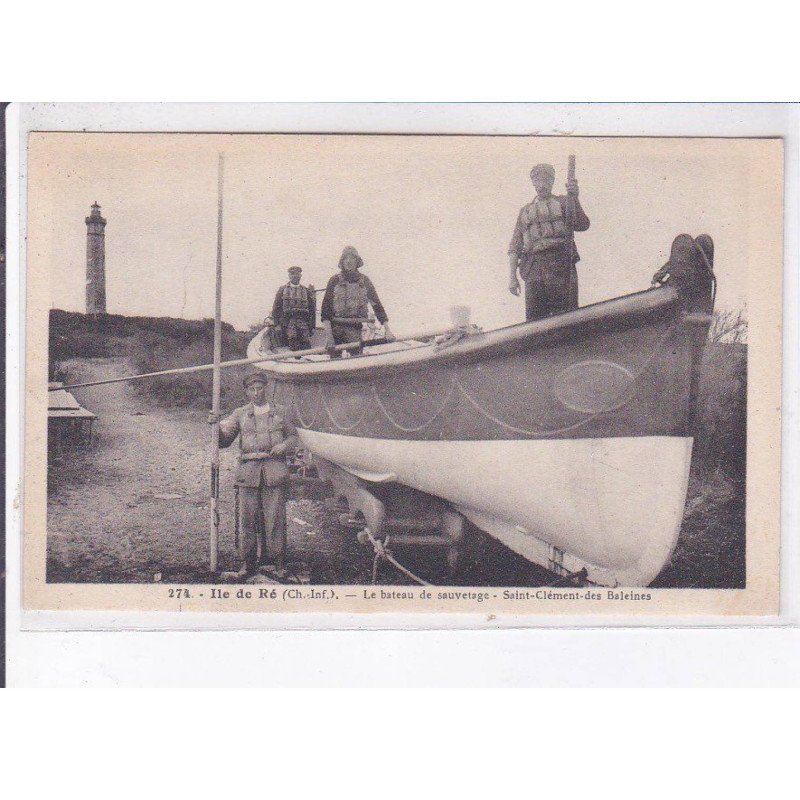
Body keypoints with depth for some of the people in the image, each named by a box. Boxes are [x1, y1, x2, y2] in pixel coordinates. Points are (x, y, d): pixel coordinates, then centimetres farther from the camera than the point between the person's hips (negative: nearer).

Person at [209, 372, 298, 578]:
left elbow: (293, 435, 21)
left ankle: (277, 561, 6)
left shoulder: (279, 413, 13)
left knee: (275, 519, -2)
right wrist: (215, 426, -9)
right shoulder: (240, 415, 14)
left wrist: (284, 446, 0)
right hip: (248, 472, 1)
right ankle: (248, 563, 7)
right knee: (248, 520, 0)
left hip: (275, 472, -1)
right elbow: (224, 439, 10)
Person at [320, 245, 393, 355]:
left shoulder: (364, 281, 9)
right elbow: (325, 309, -1)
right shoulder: (335, 280, 4)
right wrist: (328, 334, -12)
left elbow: (377, 305, 8)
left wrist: (387, 330, -2)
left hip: (356, 329, 1)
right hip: (336, 327, -1)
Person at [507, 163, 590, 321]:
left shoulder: (562, 203, 17)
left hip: (560, 265, -3)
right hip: (534, 270, 3)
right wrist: (512, 276, 8)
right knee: (534, 319, -6)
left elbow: (582, 225, -1)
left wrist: (574, 198, -14)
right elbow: (515, 246, 19)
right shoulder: (525, 211, 25)